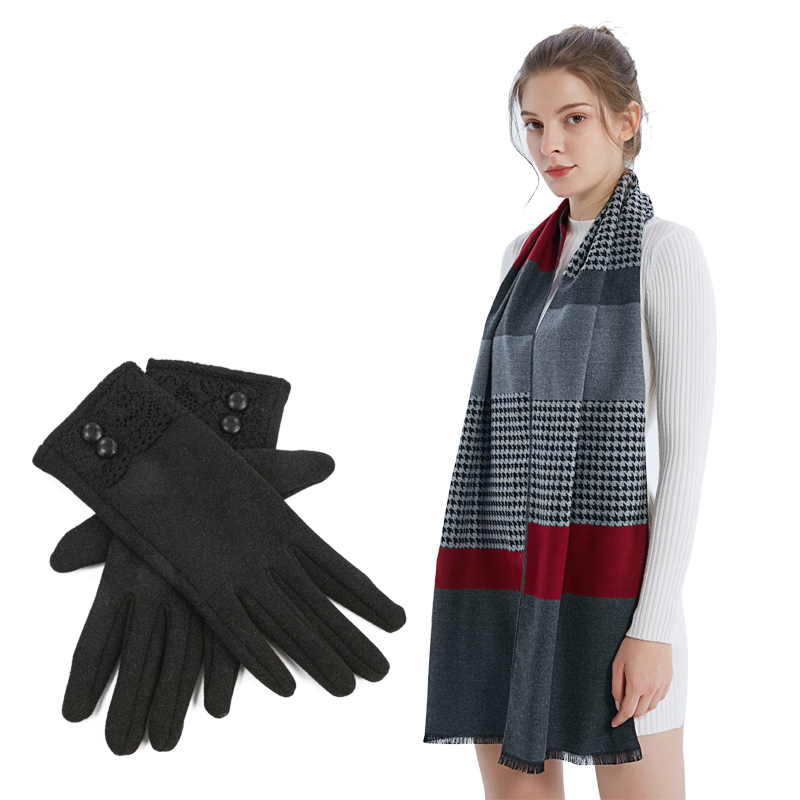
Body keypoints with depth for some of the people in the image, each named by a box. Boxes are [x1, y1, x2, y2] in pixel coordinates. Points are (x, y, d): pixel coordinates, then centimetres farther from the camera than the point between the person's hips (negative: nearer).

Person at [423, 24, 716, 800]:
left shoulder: (666, 250, -5)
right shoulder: (524, 257, 13)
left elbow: (687, 449, -9)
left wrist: (655, 625, -15)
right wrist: (472, 592, 14)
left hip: (609, 578, -6)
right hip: (506, 581, 6)